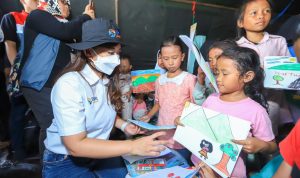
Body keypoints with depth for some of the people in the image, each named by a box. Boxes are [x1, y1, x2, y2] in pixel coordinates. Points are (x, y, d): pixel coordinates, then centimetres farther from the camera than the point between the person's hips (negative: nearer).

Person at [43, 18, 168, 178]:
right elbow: (76, 145, -29)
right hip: (65, 162, -5)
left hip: (99, 152, 5)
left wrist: (123, 125, -6)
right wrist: (133, 147, -32)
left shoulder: (108, 79, -6)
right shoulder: (69, 84, -25)